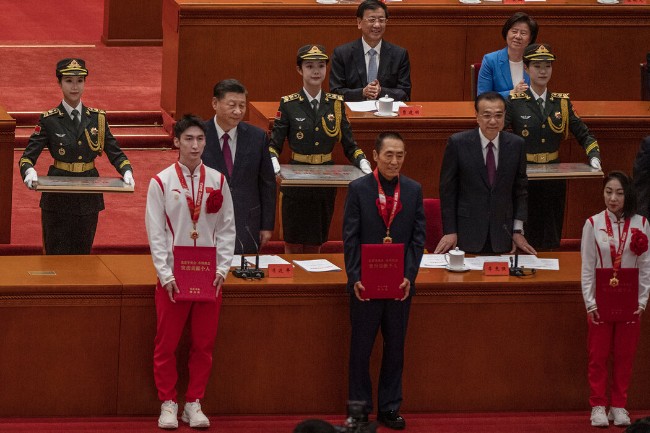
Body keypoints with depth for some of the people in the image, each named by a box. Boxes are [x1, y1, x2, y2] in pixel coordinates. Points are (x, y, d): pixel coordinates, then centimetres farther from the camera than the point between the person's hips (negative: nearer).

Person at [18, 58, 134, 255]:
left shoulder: (97, 118, 4)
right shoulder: (49, 120, -4)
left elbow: (115, 153, 4)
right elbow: (28, 156, -7)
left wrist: (127, 171, -17)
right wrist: (29, 172, -30)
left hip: (88, 199, 3)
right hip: (57, 198, -3)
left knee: (83, 254, 9)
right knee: (57, 254, 0)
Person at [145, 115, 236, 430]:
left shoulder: (217, 181, 4)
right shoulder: (161, 182, -3)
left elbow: (227, 227, 6)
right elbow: (155, 232, -4)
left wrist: (222, 268, -4)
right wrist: (166, 274, -11)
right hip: (173, 275, -2)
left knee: (204, 343, 6)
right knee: (166, 343, 1)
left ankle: (194, 404, 16)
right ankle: (168, 404, 13)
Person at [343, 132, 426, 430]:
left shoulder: (413, 190, 4)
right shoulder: (359, 189, -3)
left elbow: (419, 236, 3)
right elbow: (350, 237, -4)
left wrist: (409, 276, -8)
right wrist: (355, 277, -12)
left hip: (400, 283, 2)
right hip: (365, 282, -2)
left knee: (395, 347, 8)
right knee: (361, 348, 5)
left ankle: (389, 408, 17)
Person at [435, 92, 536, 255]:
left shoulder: (516, 144, 0)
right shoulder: (457, 143, -7)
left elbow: (520, 189, 7)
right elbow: (447, 190, -3)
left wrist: (518, 231, 3)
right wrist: (449, 231, -5)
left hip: (502, 237, 2)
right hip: (467, 234, -2)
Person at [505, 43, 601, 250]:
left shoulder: (562, 102, 7)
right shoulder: (514, 102, -3)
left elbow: (584, 135, 10)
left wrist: (594, 158, -7)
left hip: (554, 178, 3)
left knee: (552, 240, 4)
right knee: (525, 240, 1)